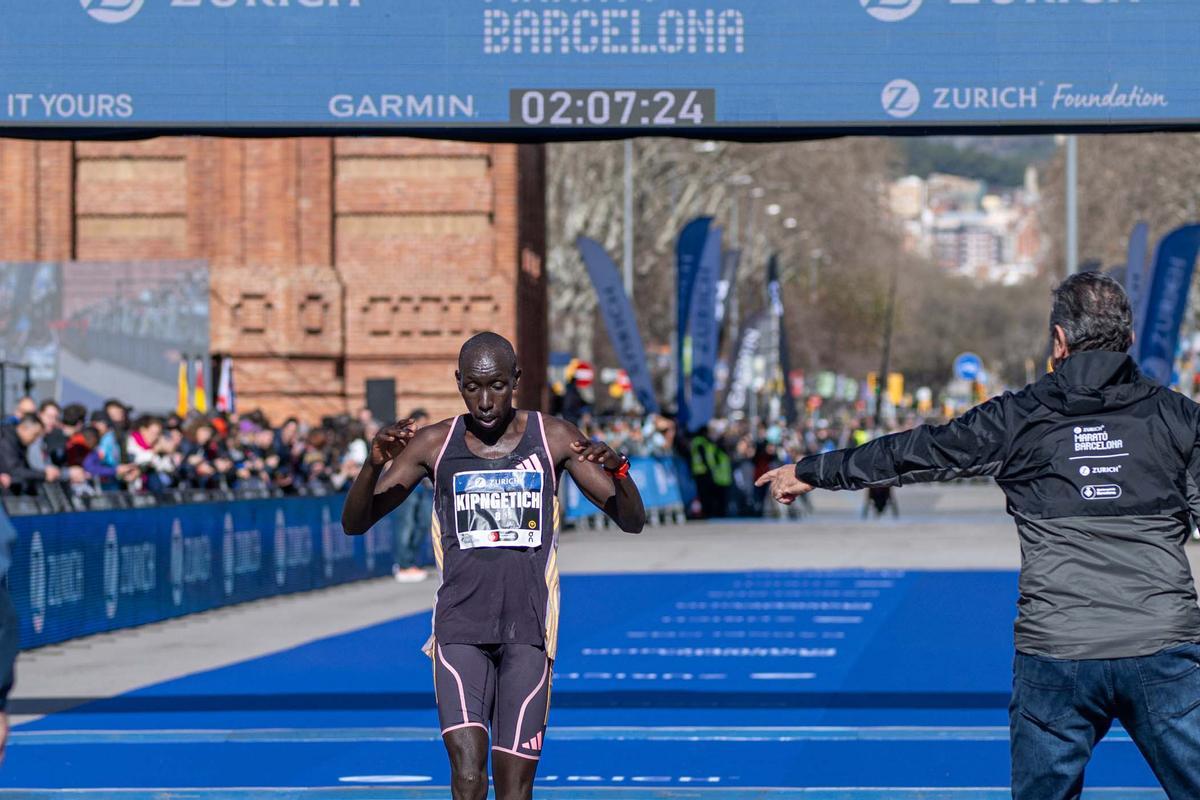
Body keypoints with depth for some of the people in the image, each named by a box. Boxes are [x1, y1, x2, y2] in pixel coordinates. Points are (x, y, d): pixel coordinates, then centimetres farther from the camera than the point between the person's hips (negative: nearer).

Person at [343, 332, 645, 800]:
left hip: (527, 633, 0)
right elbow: (354, 523, 3)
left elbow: (632, 521, 2)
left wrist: (616, 471, -19)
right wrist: (375, 464, -16)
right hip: (460, 632, 0)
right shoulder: (434, 445, 3)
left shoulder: (553, 439, 2)